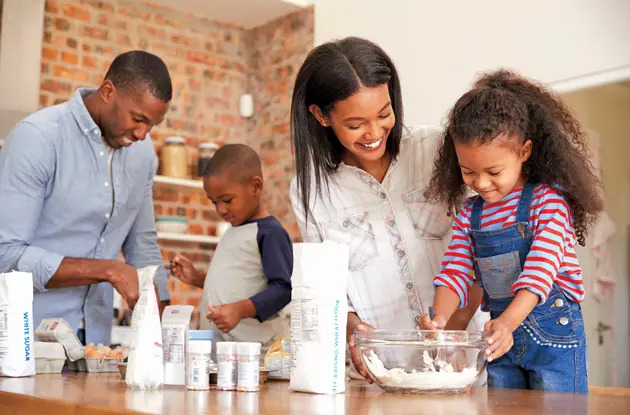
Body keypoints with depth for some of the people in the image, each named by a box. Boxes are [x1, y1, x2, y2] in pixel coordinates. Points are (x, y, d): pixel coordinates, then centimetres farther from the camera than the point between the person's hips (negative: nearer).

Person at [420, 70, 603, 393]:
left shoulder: (548, 201, -10)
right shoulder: (469, 215, 8)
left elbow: (541, 269, -21)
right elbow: (455, 272, 1)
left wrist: (509, 321, -35)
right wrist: (439, 317, -20)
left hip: (554, 332, -5)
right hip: (501, 331, 5)